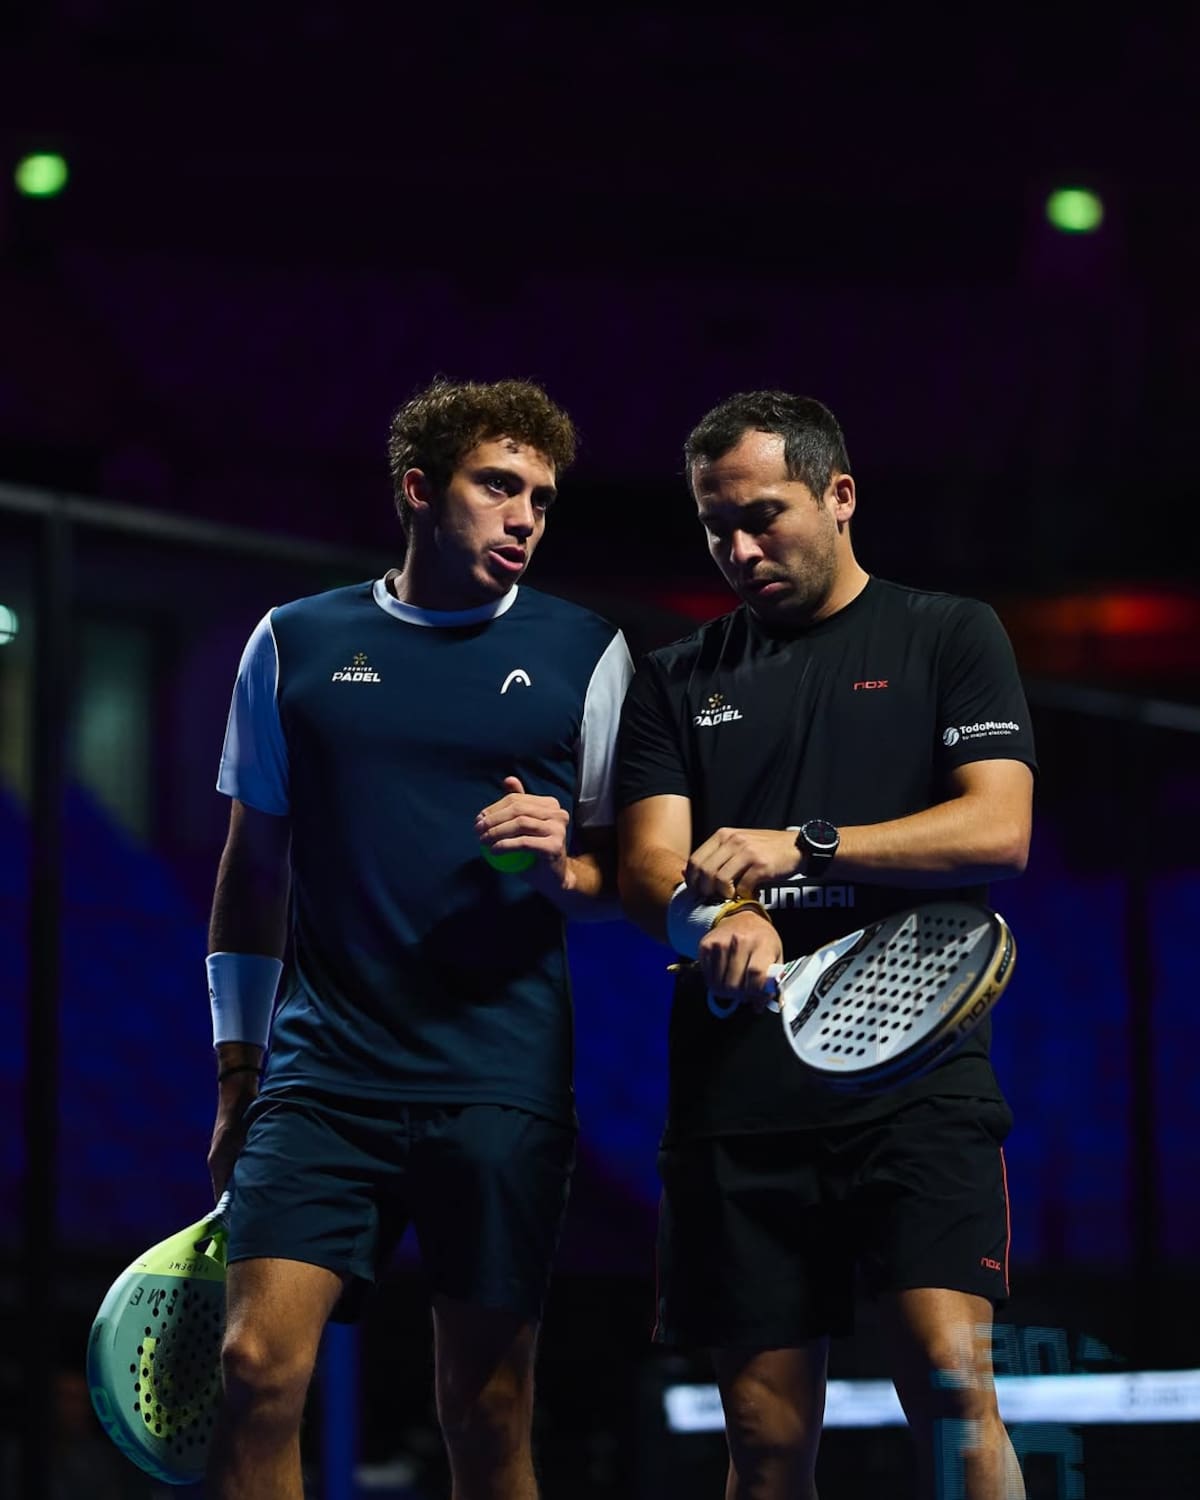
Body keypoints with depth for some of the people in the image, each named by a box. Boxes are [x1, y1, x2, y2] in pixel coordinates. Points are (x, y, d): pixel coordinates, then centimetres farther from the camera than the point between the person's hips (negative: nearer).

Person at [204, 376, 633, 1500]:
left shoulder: (584, 656, 8)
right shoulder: (294, 644, 10)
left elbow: (631, 871, 12)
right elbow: (253, 862, 16)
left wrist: (566, 869, -12)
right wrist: (237, 1070, 12)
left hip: (501, 1084, 0)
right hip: (324, 1070, 1)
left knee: (486, 1408, 0)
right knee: (257, 1367, -14)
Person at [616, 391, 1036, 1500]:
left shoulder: (949, 637, 10)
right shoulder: (677, 681, 18)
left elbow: (998, 829, -3)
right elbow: (650, 869, 7)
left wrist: (798, 847, -14)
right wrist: (720, 921, -18)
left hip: (915, 1076, -3)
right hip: (736, 1099, 3)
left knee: (950, 1382, -19)